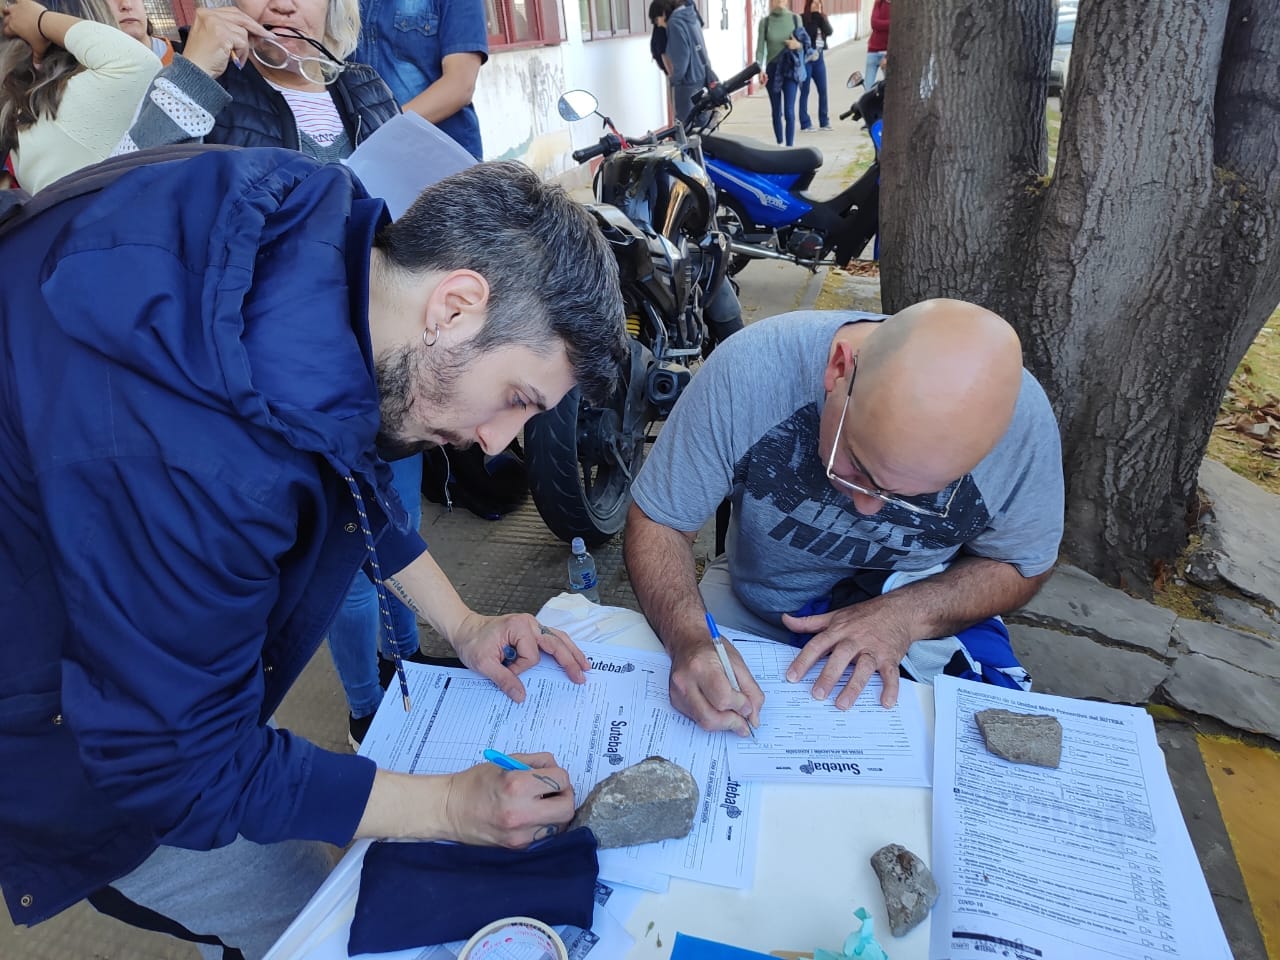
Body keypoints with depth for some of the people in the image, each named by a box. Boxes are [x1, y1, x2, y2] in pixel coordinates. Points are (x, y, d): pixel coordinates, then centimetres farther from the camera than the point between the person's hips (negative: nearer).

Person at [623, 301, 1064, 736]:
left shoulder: (1023, 420, -23)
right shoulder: (749, 368, -29)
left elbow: (1020, 567, -5)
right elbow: (659, 522, -17)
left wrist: (907, 614, -23)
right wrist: (688, 639, -36)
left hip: (917, 632, 1)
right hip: (750, 606, 0)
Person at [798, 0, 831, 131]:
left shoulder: (822, 18, 10)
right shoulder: (801, 19, -5)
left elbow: (829, 32, -6)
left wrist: (820, 16, -11)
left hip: (819, 58, 5)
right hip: (806, 59, -5)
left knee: (823, 90, 4)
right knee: (805, 91, -3)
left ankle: (824, 121, 12)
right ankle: (805, 124, 1)